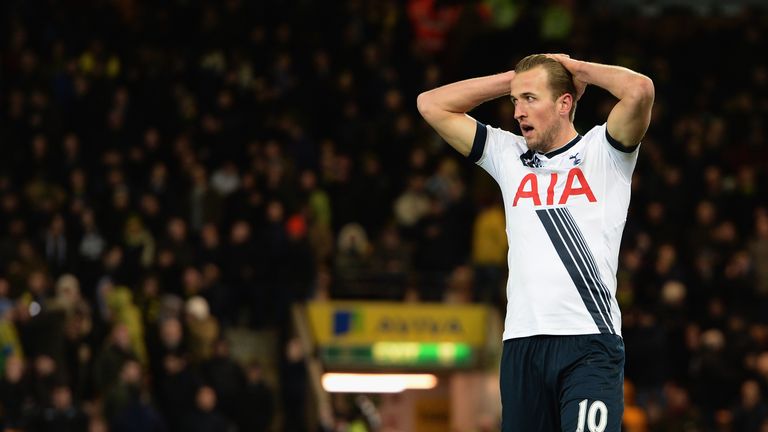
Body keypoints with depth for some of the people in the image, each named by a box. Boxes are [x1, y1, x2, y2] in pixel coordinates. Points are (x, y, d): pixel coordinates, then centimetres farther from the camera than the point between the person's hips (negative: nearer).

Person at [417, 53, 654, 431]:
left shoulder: (602, 152, 6)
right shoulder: (508, 156, 18)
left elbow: (639, 90, -12)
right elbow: (431, 104, 18)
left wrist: (574, 67, 4)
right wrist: (513, 79, 14)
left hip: (590, 344, -4)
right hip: (521, 344, 4)